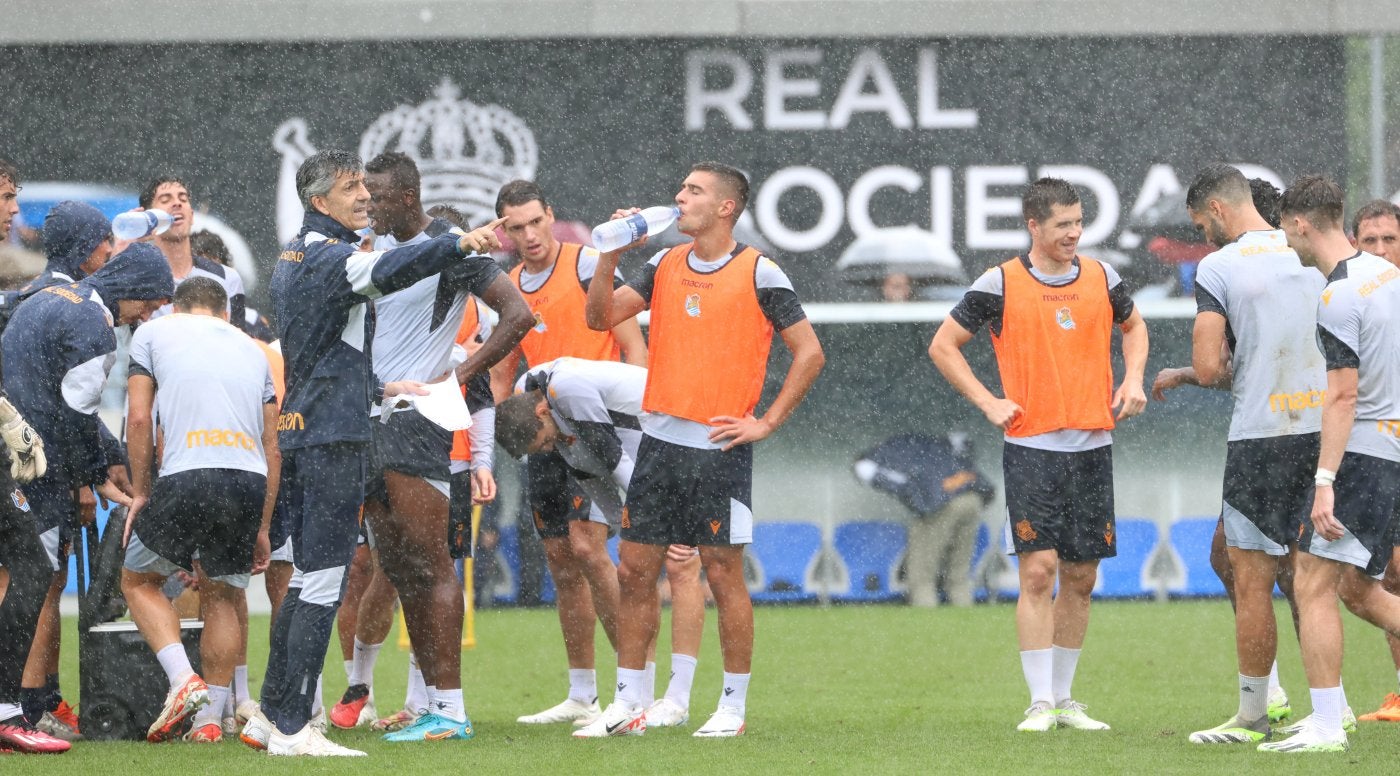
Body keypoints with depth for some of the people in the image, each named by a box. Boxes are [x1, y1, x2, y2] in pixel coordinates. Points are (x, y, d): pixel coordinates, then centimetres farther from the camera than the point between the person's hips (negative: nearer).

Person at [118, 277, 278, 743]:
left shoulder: (153, 333, 16)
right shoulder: (250, 349, 26)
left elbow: (139, 418, 5)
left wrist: (140, 492, 14)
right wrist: (262, 529, 25)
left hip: (185, 477, -3)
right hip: (249, 482, 3)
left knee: (139, 581, 16)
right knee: (221, 597, 19)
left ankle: (183, 680, -5)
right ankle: (210, 719, 11)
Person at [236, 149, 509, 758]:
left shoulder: (290, 261, 19)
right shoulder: (328, 257, -12)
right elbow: (386, 272, -34)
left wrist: (376, 390, 28)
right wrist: (459, 245, -45)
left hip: (294, 433, 10)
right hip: (333, 435, -10)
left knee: (308, 577, 16)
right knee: (323, 579, -8)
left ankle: (270, 717, 20)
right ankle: (291, 729, -9)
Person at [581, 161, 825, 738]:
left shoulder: (758, 273, -5)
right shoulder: (665, 265, 11)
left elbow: (809, 353, -4)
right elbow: (601, 318, 9)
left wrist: (767, 422, -7)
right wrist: (610, 255, -5)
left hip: (719, 447, -6)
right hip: (659, 441, 6)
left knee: (724, 576, -2)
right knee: (634, 572, 4)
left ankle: (733, 708, 7)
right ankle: (628, 706, 11)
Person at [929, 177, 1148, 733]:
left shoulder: (1100, 278, 8)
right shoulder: (1001, 284, -4)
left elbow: (1133, 325, 28)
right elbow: (943, 345, 4)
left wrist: (1133, 379, 11)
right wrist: (989, 403, -5)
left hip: (1093, 446, 4)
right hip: (1031, 448, -4)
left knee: (1081, 577, 7)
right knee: (1038, 570, -12)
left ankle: (1064, 697, 17)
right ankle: (1040, 704, -9)